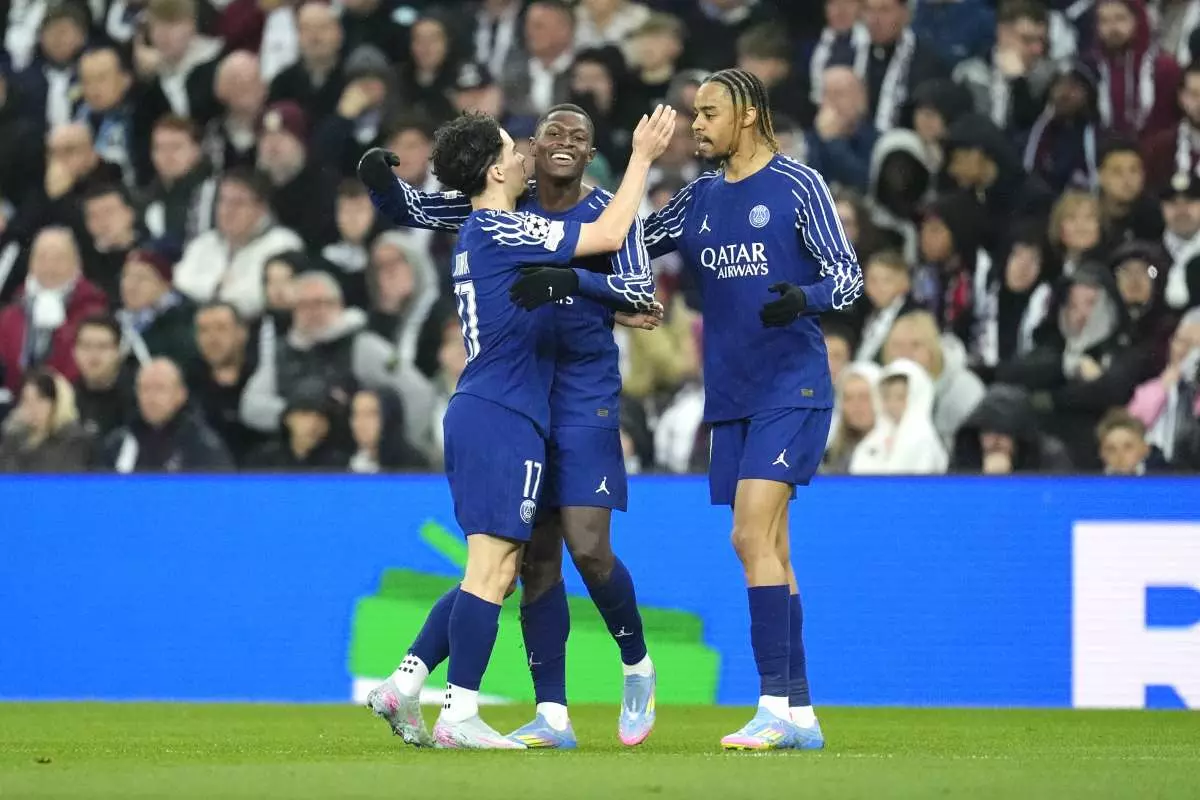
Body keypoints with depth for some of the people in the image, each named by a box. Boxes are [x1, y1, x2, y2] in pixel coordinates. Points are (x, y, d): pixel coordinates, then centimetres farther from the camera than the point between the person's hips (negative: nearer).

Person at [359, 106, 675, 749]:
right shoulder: (500, 230, -11)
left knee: (494, 574, 12)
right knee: (492, 569, -10)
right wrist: (643, 157, -2)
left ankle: (402, 686, 9)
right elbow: (609, 235, -11)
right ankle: (459, 715, -11)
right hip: (503, 417, -10)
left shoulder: (479, 236, 18)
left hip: (477, 414, 10)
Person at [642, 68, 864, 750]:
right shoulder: (699, 199, 13)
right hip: (730, 398, 7)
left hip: (792, 390, -7)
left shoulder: (798, 184, -5)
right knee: (763, 546, 7)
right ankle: (800, 713, 11)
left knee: (754, 534, -17)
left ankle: (775, 706, -19)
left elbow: (850, 277, -7)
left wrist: (805, 298, -27)